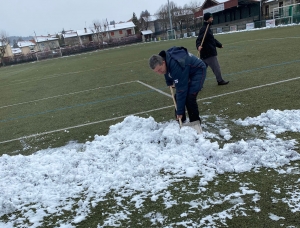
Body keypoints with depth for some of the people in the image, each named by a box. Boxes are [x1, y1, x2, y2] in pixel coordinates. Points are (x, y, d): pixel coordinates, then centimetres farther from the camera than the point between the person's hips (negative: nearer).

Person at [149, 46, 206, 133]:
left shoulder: (175, 65, -40)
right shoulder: (163, 59, -16)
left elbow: (181, 89, -37)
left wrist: (180, 111, -34)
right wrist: (169, 82, 17)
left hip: (198, 70, -8)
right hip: (186, 72, 8)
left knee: (189, 97, -24)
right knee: (178, 97, -1)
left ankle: (196, 123, -9)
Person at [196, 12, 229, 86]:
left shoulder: (207, 28, 18)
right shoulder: (204, 29, -16)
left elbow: (212, 39, 30)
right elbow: (199, 39, -27)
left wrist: (219, 45, 40)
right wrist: (198, 46, -48)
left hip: (205, 54, 10)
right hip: (209, 53, -10)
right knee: (216, 67, 3)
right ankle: (220, 81, 17)